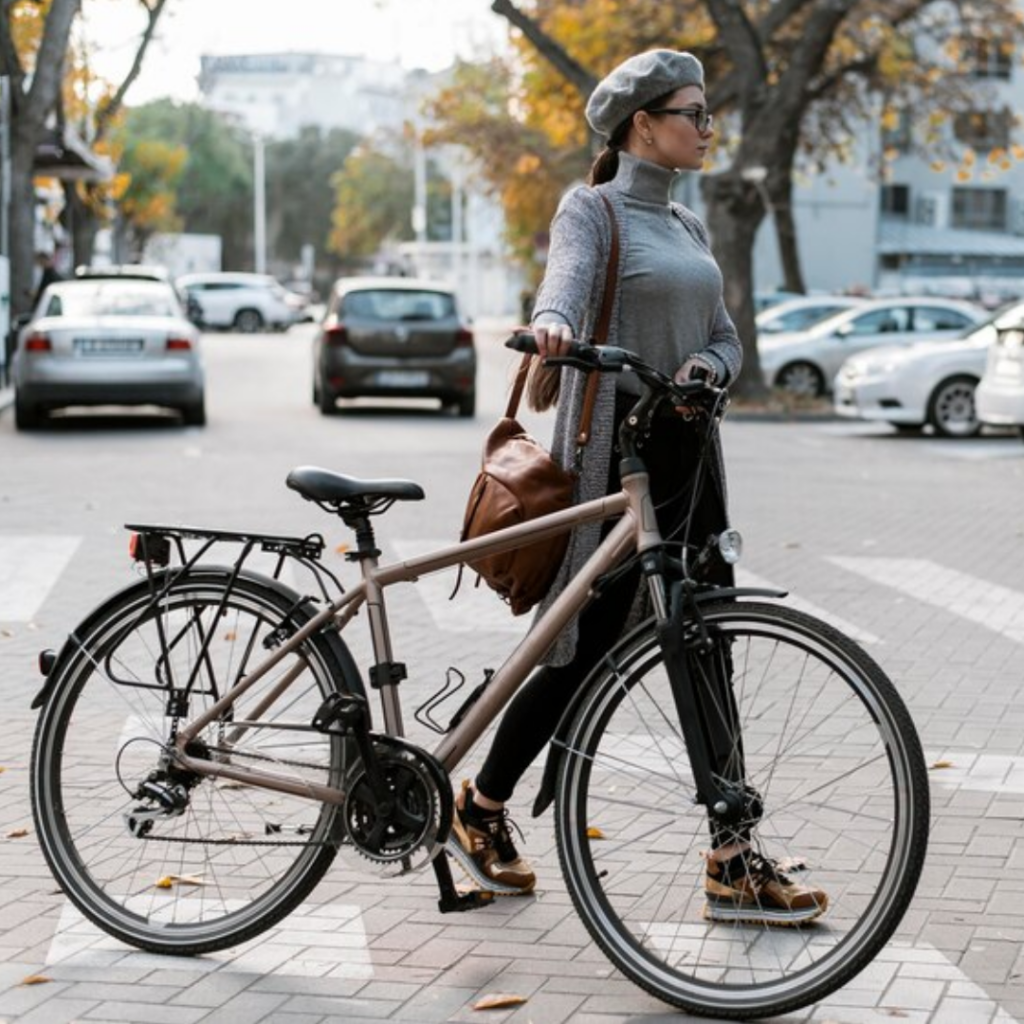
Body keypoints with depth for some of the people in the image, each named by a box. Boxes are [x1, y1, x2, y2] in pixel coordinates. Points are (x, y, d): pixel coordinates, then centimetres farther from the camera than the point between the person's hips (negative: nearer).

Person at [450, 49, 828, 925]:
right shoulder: (593, 209, -6)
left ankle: (734, 863, 6)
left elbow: (726, 337, 15)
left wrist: (708, 365, -8)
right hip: (617, 449, -8)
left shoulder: (686, 226, 17)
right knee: (587, 650, -2)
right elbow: (565, 279, -26)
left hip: (686, 450, 8)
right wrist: (551, 326, -49)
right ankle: (480, 808, 18)